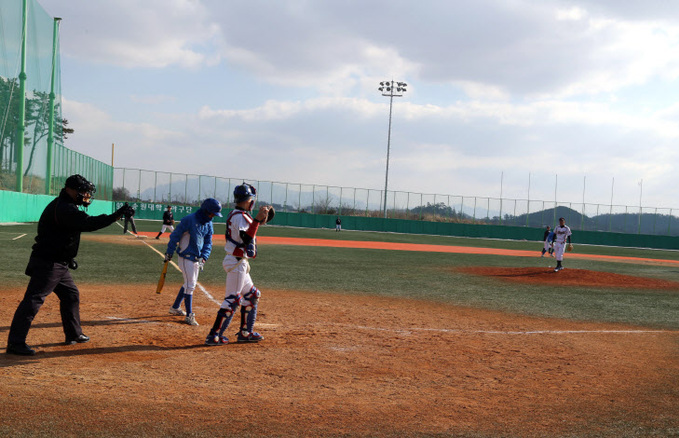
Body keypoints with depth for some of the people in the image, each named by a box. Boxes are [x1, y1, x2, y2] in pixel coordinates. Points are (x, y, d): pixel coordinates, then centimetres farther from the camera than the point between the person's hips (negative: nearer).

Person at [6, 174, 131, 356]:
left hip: (58, 263, 11)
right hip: (47, 264, -11)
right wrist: (116, 215, -30)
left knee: (71, 294, 20)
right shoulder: (64, 209, -19)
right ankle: (15, 343, -12)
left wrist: (68, 257, 20)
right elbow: (89, 223, -30)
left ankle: (74, 334, 33)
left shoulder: (64, 206, 15)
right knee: (33, 299, -11)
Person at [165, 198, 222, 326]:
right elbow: (175, 235, -12)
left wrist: (204, 257, -7)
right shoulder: (189, 220, -16)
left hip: (197, 258, 8)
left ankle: (175, 308, 33)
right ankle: (189, 315, -4)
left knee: (189, 284, 17)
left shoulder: (208, 224, 6)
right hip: (186, 256, -8)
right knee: (190, 284, -9)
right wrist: (169, 253, -11)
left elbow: (208, 243, 8)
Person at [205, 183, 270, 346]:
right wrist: (257, 219, -30)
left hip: (239, 263, 11)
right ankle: (214, 335, -9)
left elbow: (247, 233, 24)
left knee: (252, 295, 19)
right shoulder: (240, 216, -16)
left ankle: (245, 332, 25)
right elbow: (246, 238, -29)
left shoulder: (235, 215, 15)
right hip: (237, 263, -11)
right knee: (232, 299, -10)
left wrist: (259, 220, 16)